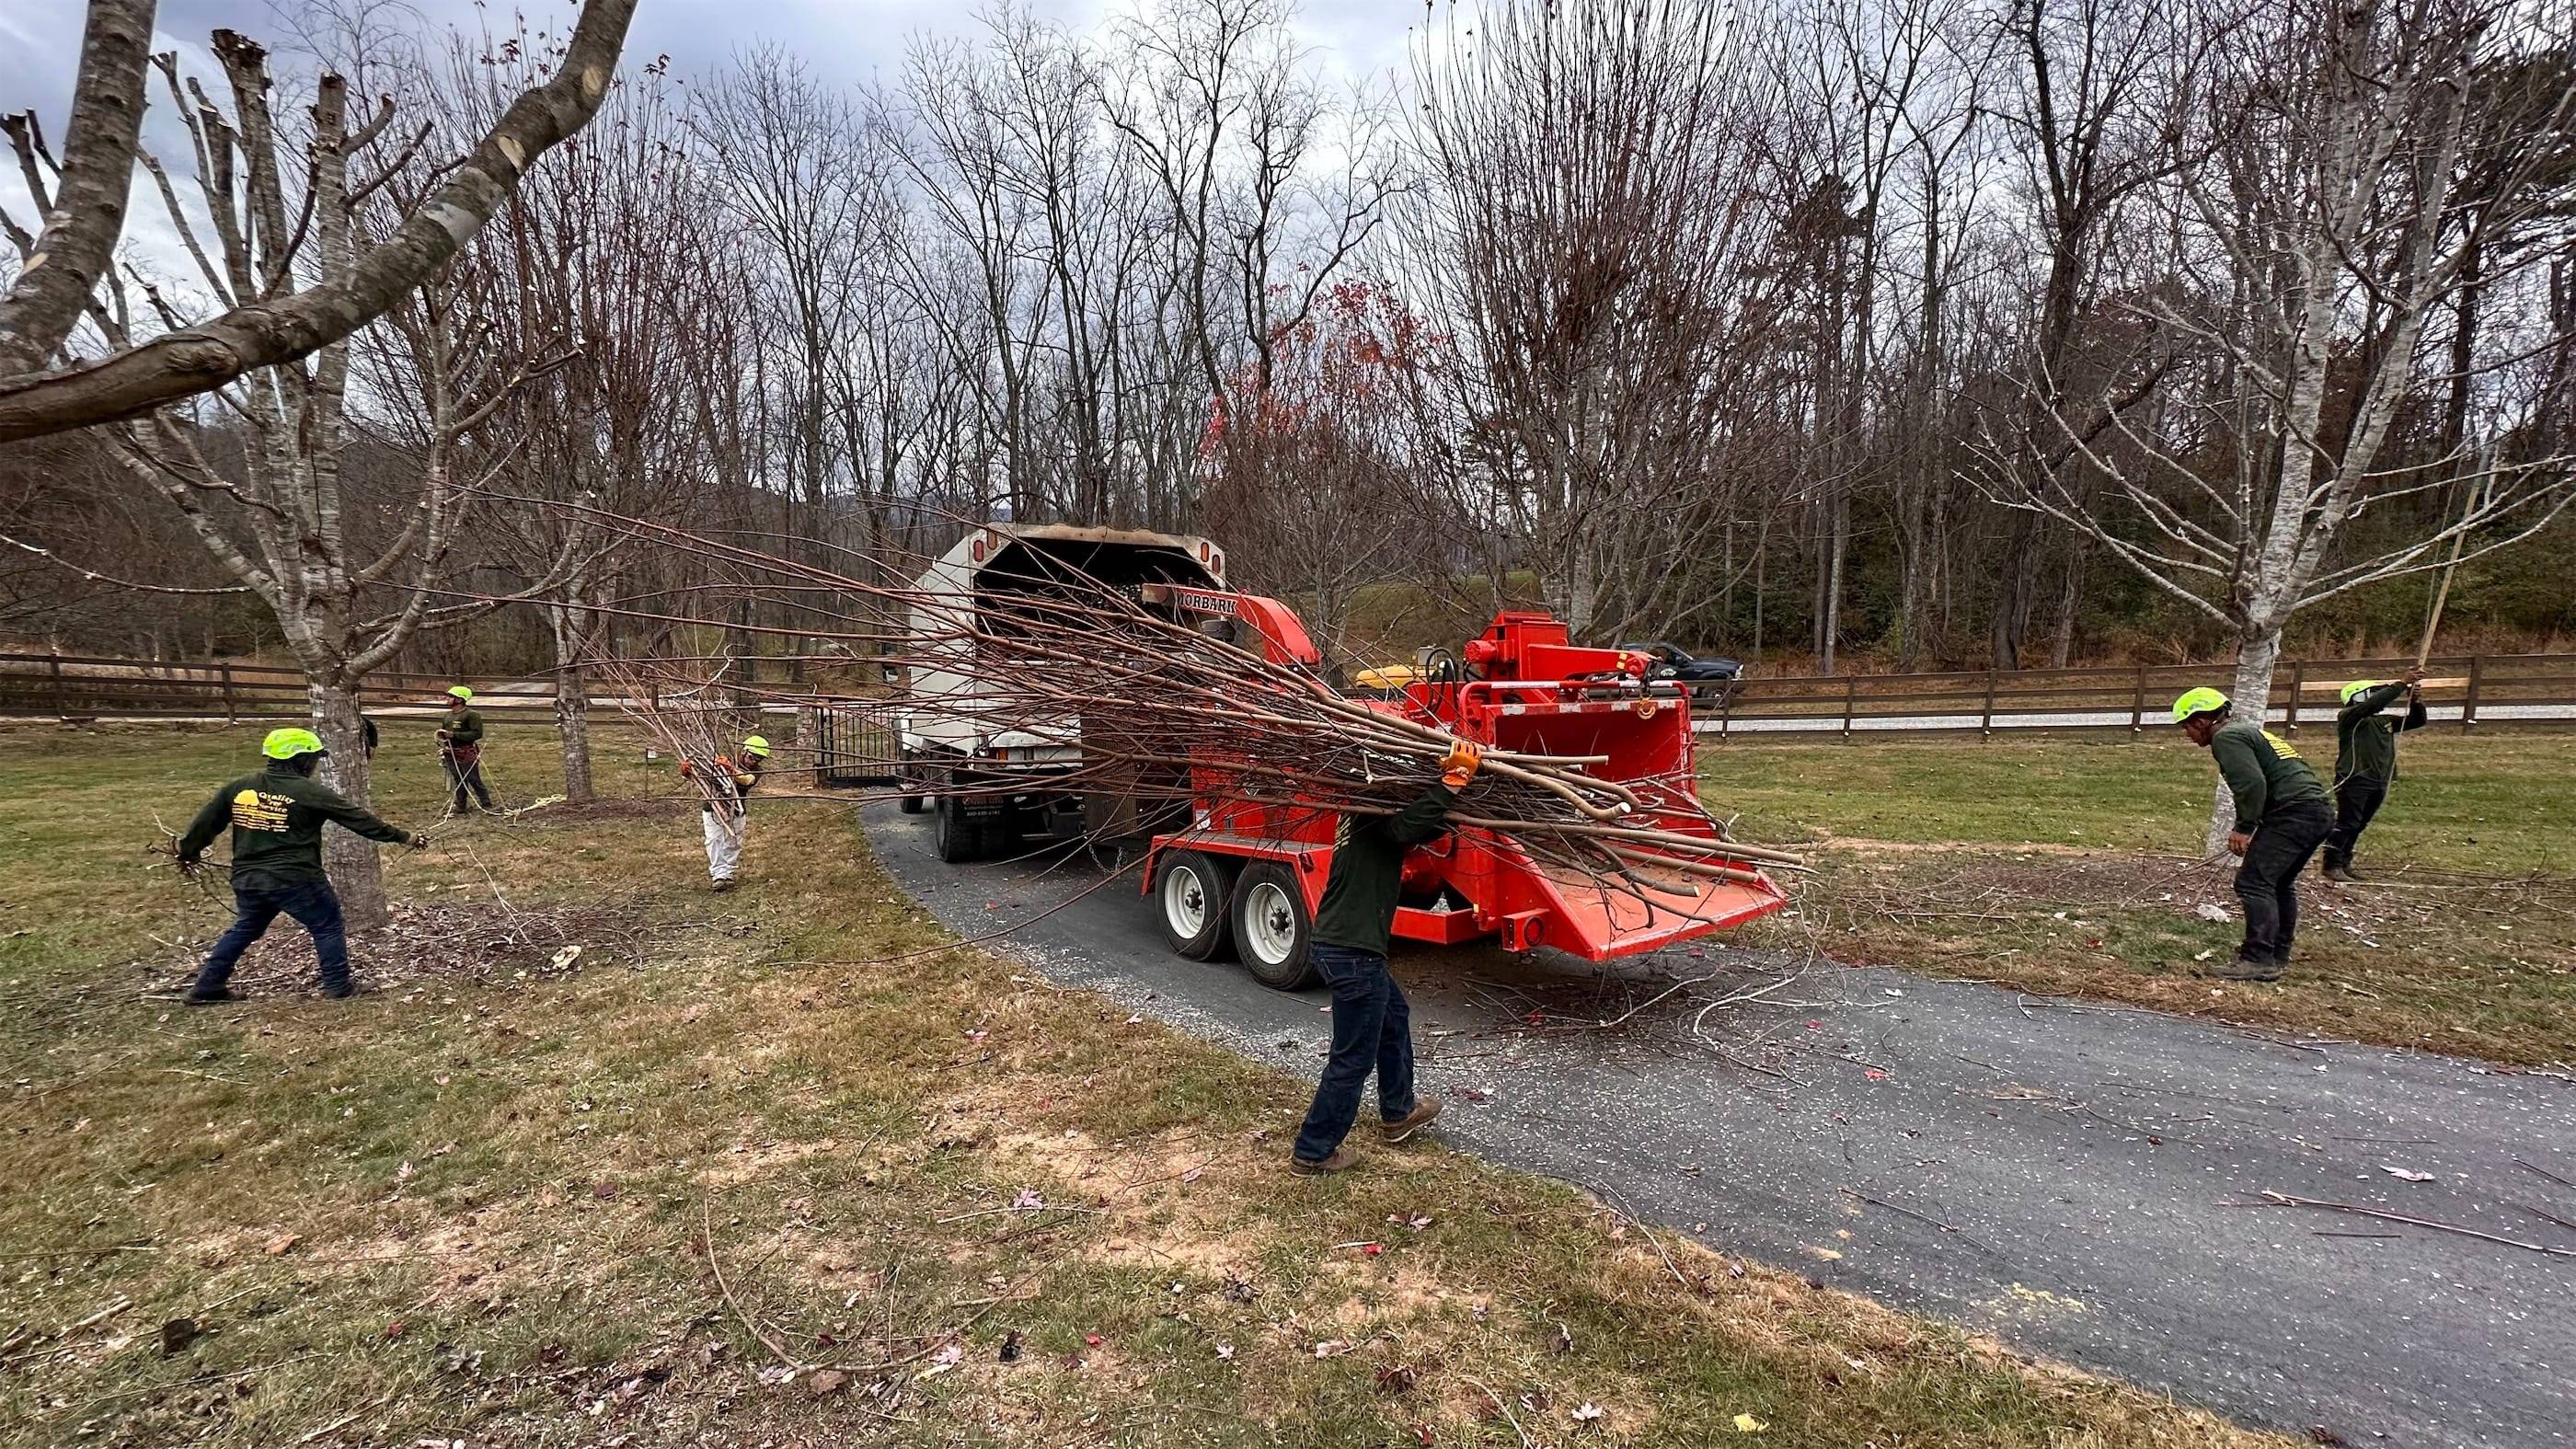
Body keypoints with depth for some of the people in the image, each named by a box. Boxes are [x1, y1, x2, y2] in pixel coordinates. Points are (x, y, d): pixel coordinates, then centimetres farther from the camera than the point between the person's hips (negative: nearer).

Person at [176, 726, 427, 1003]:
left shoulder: (239, 787, 5)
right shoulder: (310, 792, -12)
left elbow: (206, 822, 15)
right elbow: (358, 819, -9)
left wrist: (189, 852, 33)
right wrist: (404, 837, -3)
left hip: (246, 879, 6)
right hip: (295, 880, -6)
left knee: (244, 928, 28)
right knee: (327, 927, 9)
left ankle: (206, 987, 32)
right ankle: (337, 986, 10)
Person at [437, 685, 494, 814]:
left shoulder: (471, 715, -12)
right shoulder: (448, 715, 13)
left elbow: (477, 733, -20)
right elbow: (444, 730, 27)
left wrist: (454, 735, -22)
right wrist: (441, 735, 2)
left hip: (467, 754, -7)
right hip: (451, 754, 7)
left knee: (474, 780, -4)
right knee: (459, 781, 14)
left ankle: (487, 805, 4)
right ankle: (460, 806, 23)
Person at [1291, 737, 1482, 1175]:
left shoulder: (1364, 809, 13)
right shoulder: (1377, 813, -16)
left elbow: (1422, 827, 13)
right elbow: (1407, 827, -37)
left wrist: (1455, 780, 2)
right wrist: (1454, 779, -31)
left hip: (1334, 943, 10)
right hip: (1354, 954, -10)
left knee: (1394, 1014, 29)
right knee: (1353, 1058, 4)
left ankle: (1399, 1111, 45)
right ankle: (1313, 1152, 17)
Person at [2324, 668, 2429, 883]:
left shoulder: (2385, 721, 18)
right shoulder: (2348, 717, -6)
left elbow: (2417, 721, 20)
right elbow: (2376, 703, -20)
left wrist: (2416, 701, 0)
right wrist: (2402, 683, -17)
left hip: (2379, 782, 8)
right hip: (2354, 780, -8)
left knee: (2358, 825, 12)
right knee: (2347, 823, -10)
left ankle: (2344, 864, 19)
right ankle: (2332, 865, -7)